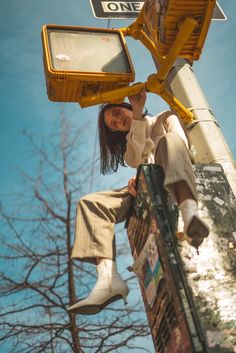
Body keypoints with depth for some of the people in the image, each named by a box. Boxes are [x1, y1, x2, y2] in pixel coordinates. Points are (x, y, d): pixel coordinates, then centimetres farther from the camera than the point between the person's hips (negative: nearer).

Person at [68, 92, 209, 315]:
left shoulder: (165, 118, 22)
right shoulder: (130, 142, 29)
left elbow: (181, 144, 1)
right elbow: (135, 161, 3)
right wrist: (138, 115, -4)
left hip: (174, 181, -4)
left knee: (168, 140, -34)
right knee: (90, 203, -15)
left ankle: (189, 212, -63)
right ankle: (108, 278, -37)